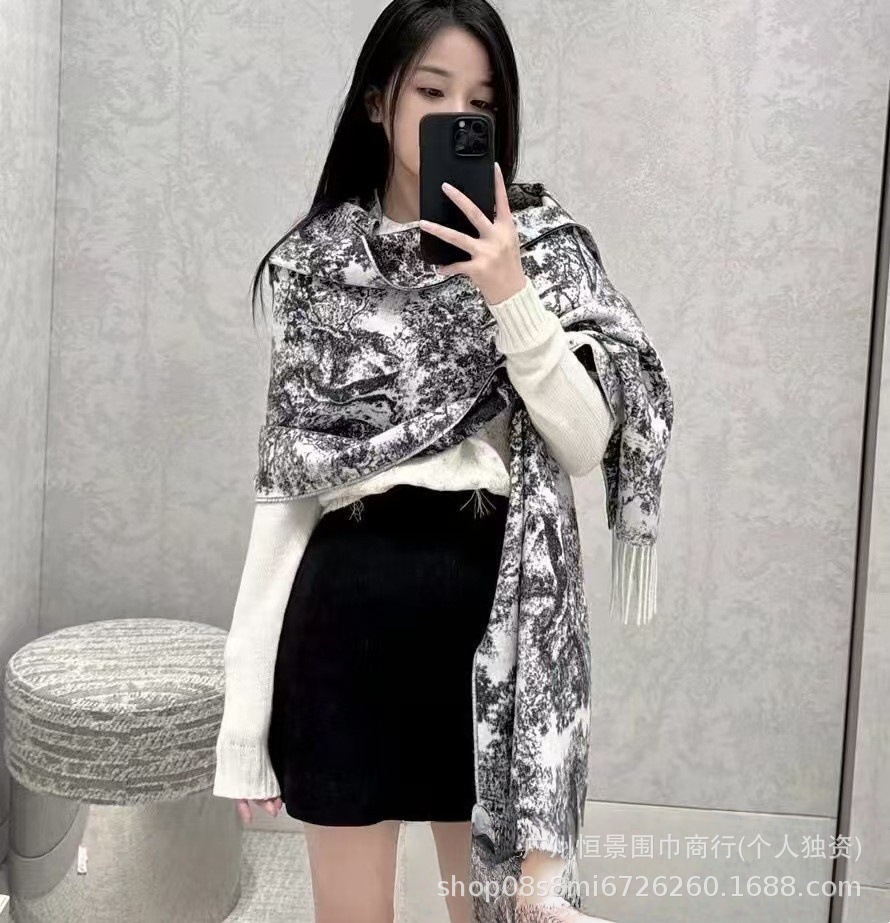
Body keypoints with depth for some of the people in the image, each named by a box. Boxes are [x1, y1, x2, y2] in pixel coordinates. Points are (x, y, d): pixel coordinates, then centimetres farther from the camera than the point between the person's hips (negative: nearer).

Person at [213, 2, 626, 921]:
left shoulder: (524, 251, 5)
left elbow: (584, 447, -5)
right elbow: (285, 483, 3)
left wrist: (509, 297, -17)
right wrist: (245, 710, 2)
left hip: (489, 597, 0)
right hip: (349, 599, 1)